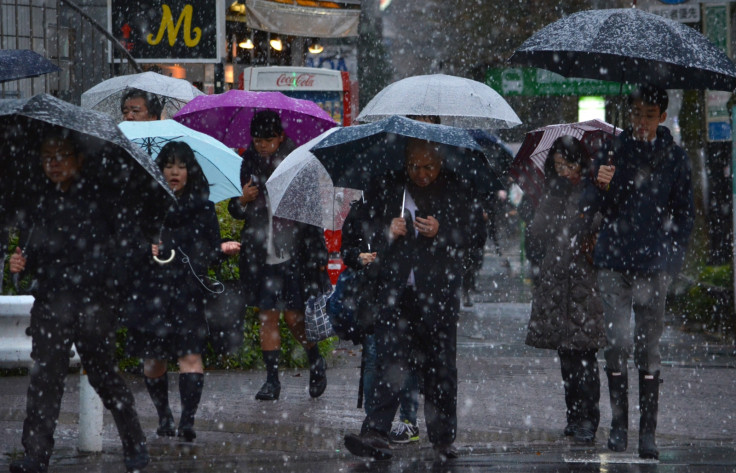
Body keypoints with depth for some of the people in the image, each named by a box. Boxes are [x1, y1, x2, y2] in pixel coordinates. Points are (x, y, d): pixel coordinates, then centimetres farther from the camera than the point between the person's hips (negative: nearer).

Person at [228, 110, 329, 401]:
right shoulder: (249, 164, 6)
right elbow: (237, 212, 14)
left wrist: (317, 258, -5)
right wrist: (242, 201, -11)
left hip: (294, 254, -3)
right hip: (261, 256, 3)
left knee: (294, 316, -2)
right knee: (267, 317, 1)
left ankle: (316, 363, 24)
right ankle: (272, 380, 9)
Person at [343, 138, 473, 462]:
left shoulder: (455, 190, 6)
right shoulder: (388, 187, 10)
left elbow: (470, 235, 5)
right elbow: (366, 223, 16)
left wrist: (440, 231, -14)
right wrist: (387, 231, -5)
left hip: (439, 290, -1)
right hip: (396, 290, 1)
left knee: (440, 365, 3)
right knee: (389, 359, -9)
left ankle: (443, 439, 11)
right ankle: (376, 434, -15)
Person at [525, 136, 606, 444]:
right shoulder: (553, 194, 16)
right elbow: (535, 237, 16)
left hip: (584, 283, -6)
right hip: (555, 284, 6)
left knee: (583, 355, -9)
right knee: (566, 356, 7)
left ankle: (587, 419, -6)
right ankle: (575, 417, 14)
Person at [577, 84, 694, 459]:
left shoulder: (674, 158, 7)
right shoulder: (614, 151, 7)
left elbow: (683, 214, 11)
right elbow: (593, 205, 6)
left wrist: (673, 259, 2)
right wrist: (599, 186, -16)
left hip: (654, 263, 0)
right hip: (614, 262, 0)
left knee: (649, 347, 1)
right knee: (618, 342, -7)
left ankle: (648, 432, 5)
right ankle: (619, 424, 3)